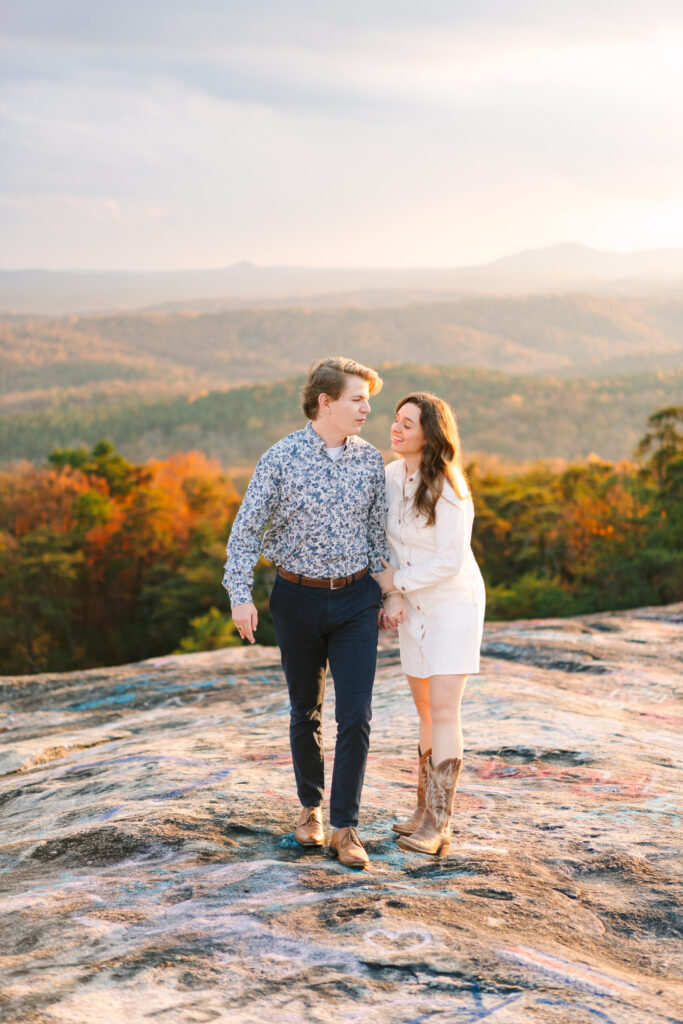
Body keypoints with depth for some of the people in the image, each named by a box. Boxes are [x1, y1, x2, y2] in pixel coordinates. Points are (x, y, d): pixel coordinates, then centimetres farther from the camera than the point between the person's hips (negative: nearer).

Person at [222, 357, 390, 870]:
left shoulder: (371, 460, 0)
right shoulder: (281, 458, -10)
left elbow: (378, 530, 11)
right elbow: (247, 529, -7)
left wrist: (387, 593, 11)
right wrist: (240, 594, -15)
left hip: (355, 600, 2)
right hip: (299, 597, -1)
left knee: (355, 715, -6)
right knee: (305, 712, 12)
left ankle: (345, 827, 2)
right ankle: (311, 806, 32)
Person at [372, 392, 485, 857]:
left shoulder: (448, 490, -22)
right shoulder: (392, 475, 0)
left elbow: (450, 561, -22)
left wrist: (397, 581, -12)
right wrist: (396, 596, -5)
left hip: (454, 603, -7)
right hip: (414, 606, 7)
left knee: (443, 710, -11)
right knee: (427, 710, 14)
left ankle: (438, 826, -7)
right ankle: (428, 807, 25)